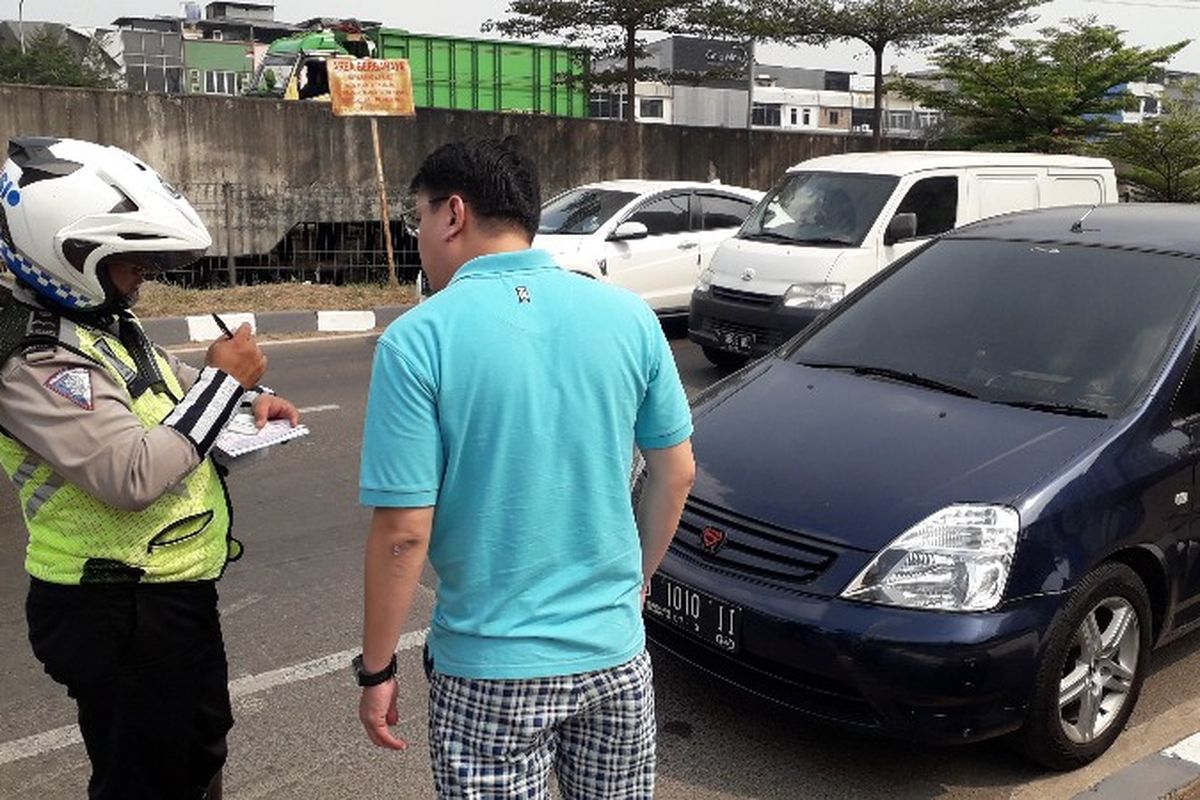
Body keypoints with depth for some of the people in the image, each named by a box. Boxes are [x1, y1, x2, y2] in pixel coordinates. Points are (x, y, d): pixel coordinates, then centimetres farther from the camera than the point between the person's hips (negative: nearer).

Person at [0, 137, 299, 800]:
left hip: (179, 592, 10)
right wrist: (224, 380, -25)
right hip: (118, 616, -9)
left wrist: (250, 396, 6)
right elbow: (135, 475, -34)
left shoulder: (106, 325, 6)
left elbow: (171, 386, 25)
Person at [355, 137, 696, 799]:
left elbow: (404, 530, -15)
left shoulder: (418, 340, -15)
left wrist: (376, 670, -2)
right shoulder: (628, 315, -4)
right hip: (615, 652, 4)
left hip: (490, 674, -3)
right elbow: (675, 472, 3)